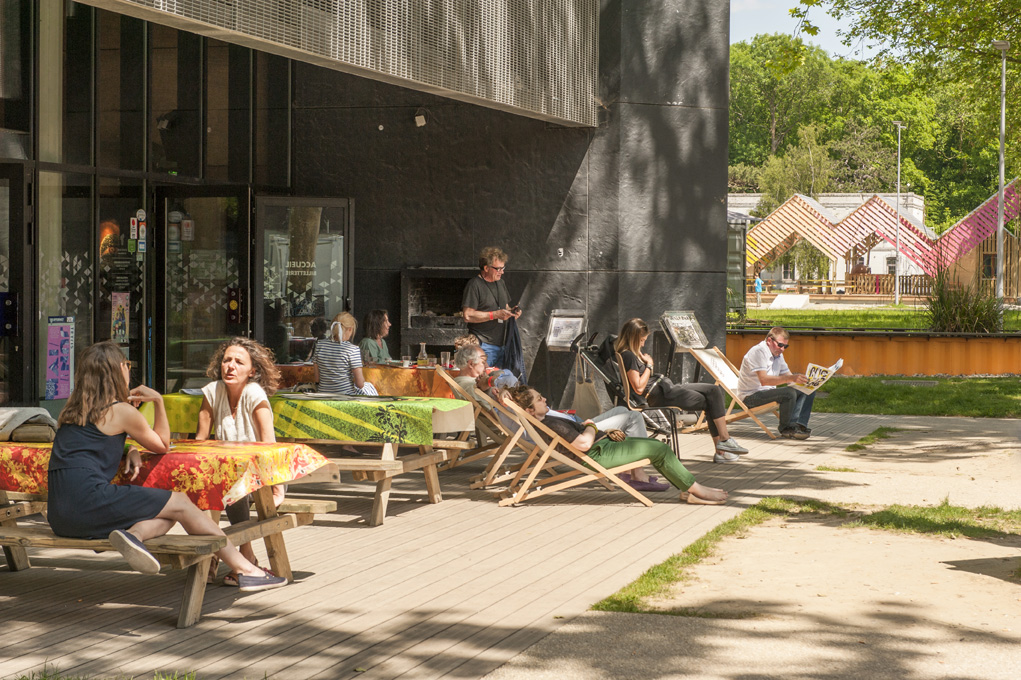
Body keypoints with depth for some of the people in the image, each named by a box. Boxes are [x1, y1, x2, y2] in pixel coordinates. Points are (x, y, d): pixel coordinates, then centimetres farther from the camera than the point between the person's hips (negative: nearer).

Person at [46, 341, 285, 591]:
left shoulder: (75, 408, 21)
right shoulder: (121, 411, -2)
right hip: (89, 499, -8)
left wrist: (129, 452, 17)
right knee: (180, 503, -2)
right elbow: (162, 445, 12)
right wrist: (158, 401, 15)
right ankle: (246, 570, -7)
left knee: (169, 515, 8)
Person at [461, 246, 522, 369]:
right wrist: (496, 314, -18)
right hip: (483, 346, -8)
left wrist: (511, 311, 5)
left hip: (501, 344, 8)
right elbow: (468, 315, -17)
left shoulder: (500, 283, 17)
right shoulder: (475, 285, -9)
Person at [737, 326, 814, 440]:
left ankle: (798, 425, -17)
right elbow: (764, 380, -30)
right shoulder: (758, 352, -17)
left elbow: (787, 375, 16)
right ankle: (785, 428, -14)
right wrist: (791, 378, -41)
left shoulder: (778, 354, 14)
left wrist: (801, 380, -8)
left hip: (769, 392, 10)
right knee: (789, 393, -32)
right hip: (751, 395, -10)